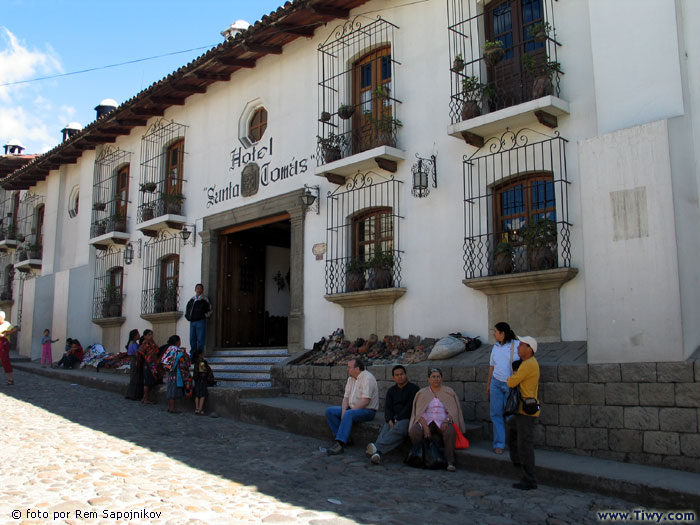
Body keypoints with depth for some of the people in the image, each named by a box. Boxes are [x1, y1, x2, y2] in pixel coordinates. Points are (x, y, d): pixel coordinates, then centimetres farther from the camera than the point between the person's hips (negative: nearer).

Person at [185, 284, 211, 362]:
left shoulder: (204, 300, 1)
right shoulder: (191, 300, 16)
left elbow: (209, 311, 0)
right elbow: (187, 309, 27)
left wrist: (204, 317, -8)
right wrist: (187, 316, 14)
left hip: (201, 322, -6)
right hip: (192, 322, 6)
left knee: (200, 340, -7)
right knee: (192, 340, 9)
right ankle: (193, 355, 17)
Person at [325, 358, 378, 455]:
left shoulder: (367, 378, -15)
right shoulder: (351, 378, 13)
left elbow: (366, 401, -23)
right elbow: (346, 397, 11)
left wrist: (348, 411, -22)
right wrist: (343, 411, -8)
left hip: (367, 410, -9)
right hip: (352, 408, 9)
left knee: (348, 415, -37)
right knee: (329, 411, -6)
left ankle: (340, 444, -41)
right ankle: (344, 438, -12)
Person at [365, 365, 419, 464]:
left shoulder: (413, 388, 4)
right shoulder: (391, 391, 21)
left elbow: (410, 407, -7)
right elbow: (388, 407, 10)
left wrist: (398, 419, -13)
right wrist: (390, 421, -11)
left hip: (408, 418, -4)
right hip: (394, 419, 4)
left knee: (399, 429, -37)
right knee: (385, 430, -30)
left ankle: (377, 447, -54)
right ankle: (377, 453, -54)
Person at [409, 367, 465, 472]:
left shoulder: (448, 392, 12)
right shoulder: (422, 393, 11)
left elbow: (453, 410, 4)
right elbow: (419, 413, 2)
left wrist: (446, 421, -16)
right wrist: (425, 427, -14)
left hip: (443, 422, -1)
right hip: (426, 421, 1)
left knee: (450, 431, -35)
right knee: (413, 432, -30)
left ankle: (450, 462, -30)